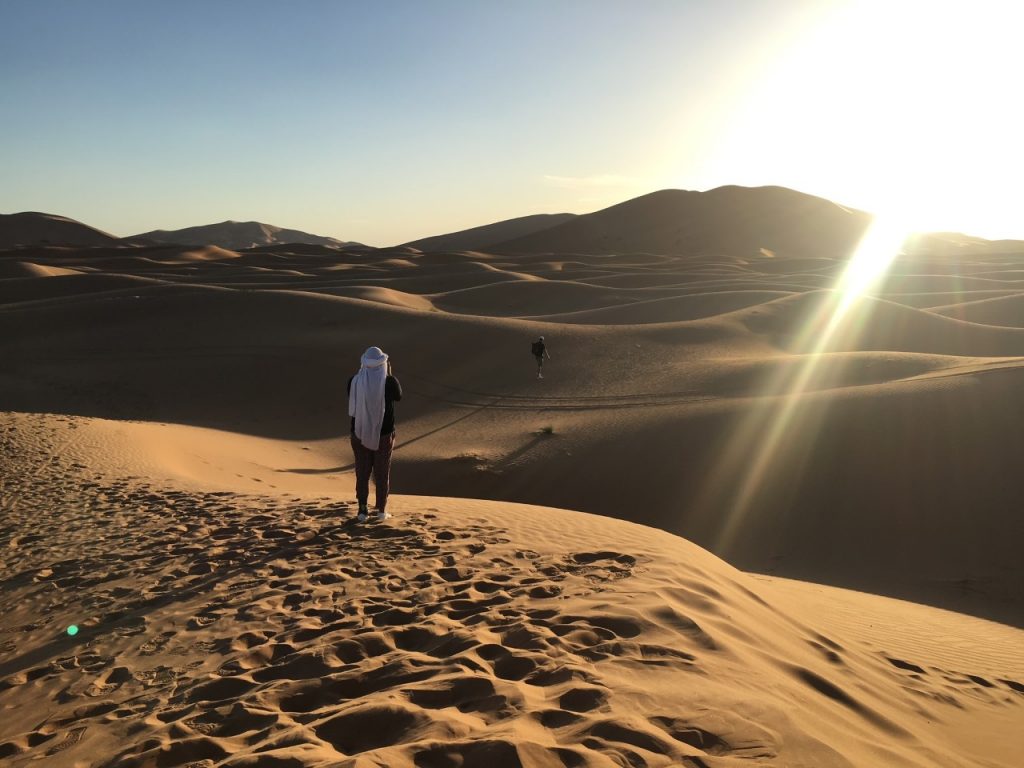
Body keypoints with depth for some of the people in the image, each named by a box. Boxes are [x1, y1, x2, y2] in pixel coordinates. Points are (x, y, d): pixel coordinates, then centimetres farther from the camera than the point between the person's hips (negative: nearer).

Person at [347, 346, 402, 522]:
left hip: (360, 433, 1)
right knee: (382, 473, 12)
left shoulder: (354, 381, -10)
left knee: (362, 472, 12)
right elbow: (398, 396, 7)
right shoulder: (389, 381, -15)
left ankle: (362, 510, 10)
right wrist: (389, 374, 10)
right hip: (384, 433, -1)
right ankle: (381, 510, 18)